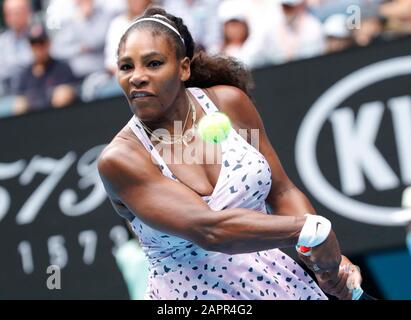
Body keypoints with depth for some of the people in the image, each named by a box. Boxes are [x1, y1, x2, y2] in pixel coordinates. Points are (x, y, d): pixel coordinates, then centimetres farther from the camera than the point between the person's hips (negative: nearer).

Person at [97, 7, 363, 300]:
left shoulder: (229, 102, -3)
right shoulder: (119, 159, -16)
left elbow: (281, 192, 2)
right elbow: (207, 229, -25)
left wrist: (328, 257, -13)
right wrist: (310, 228, -27)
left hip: (275, 281, 4)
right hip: (190, 295, -3)